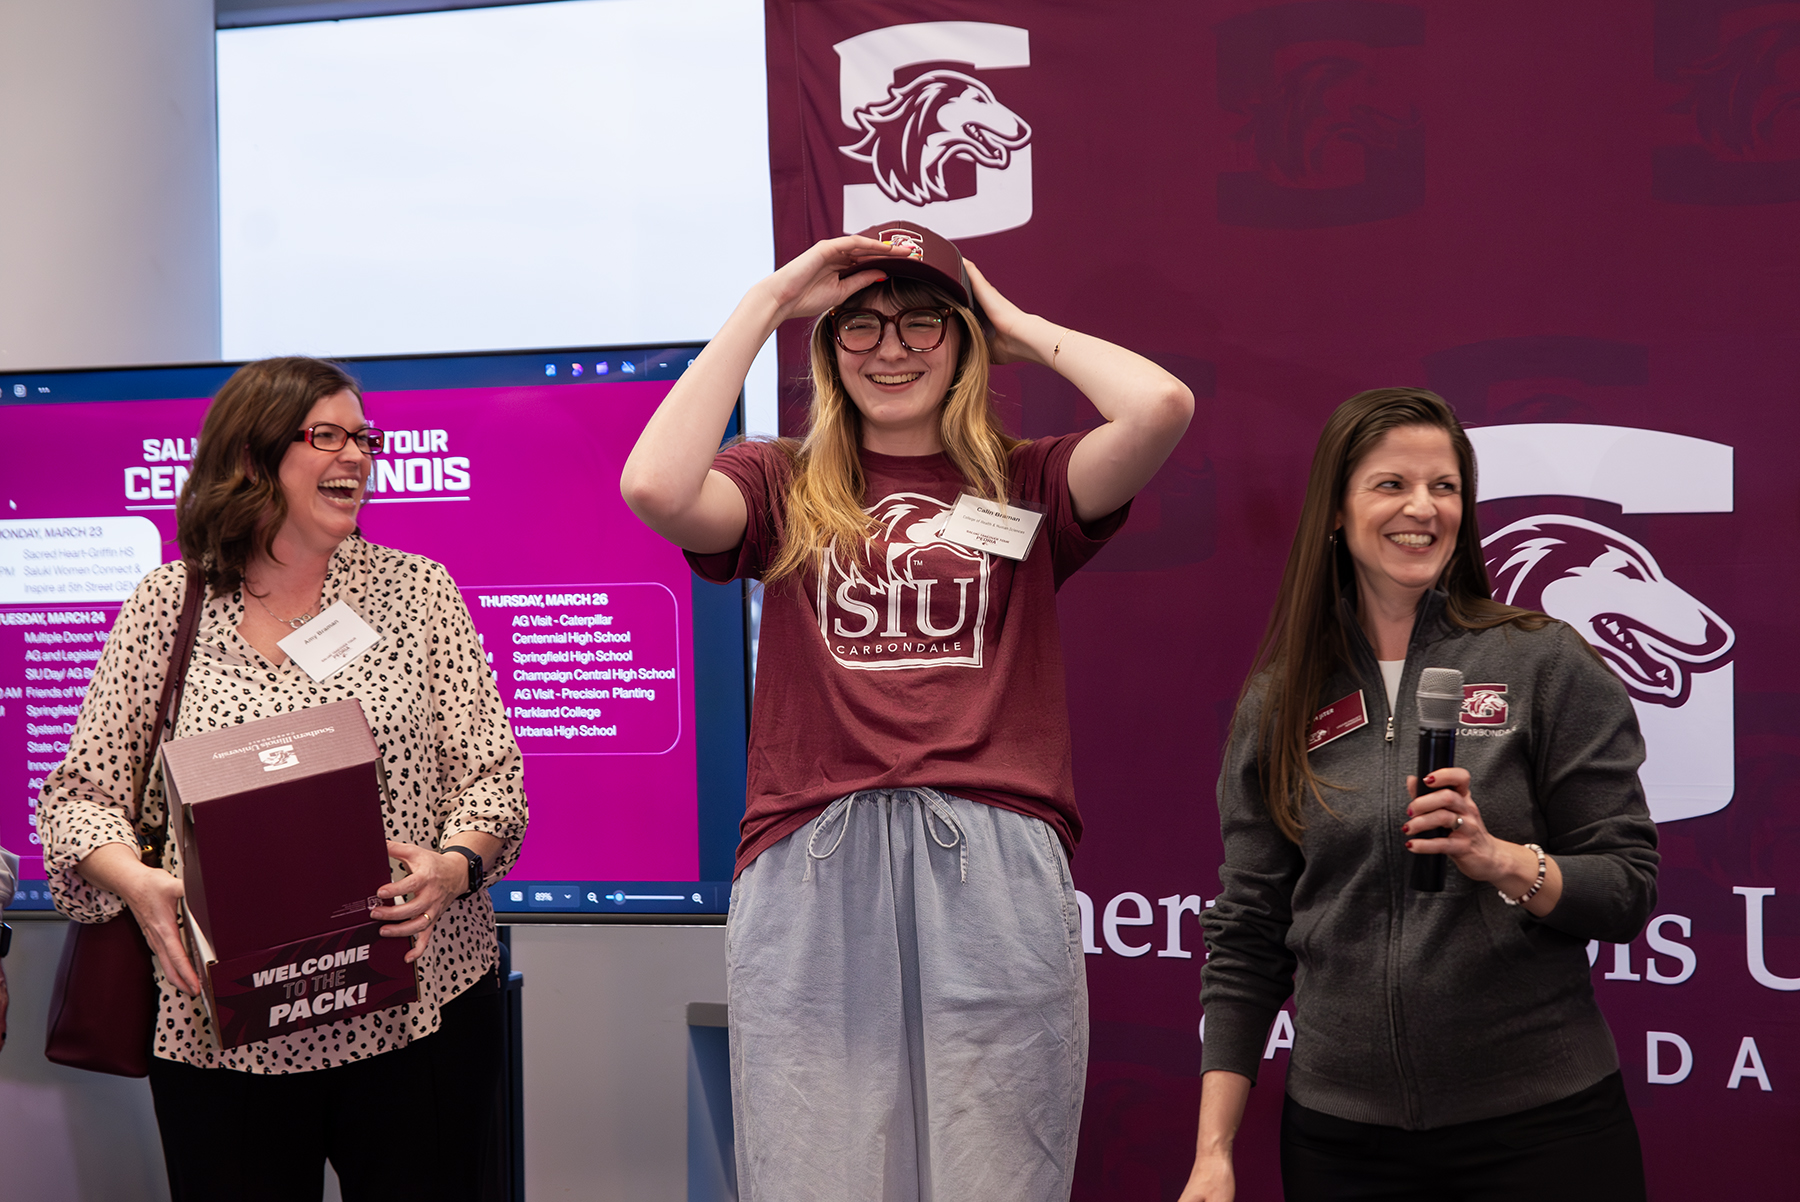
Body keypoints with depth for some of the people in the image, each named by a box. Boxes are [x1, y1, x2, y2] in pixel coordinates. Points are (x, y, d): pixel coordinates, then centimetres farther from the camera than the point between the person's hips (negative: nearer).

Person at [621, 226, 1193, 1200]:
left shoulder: (1025, 487, 12)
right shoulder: (783, 487, 13)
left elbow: (1161, 406, -6)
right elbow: (655, 486, -8)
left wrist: (1021, 327, 11)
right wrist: (766, 303, 1)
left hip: (992, 873, 0)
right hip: (811, 874, 0)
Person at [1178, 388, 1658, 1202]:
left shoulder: (1547, 664, -2)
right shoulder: (1280, 701, 4)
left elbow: (1630, 890, -3)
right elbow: (1247, 937, 5)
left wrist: (1500, 860, -22)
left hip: (1540, 1125, -2)